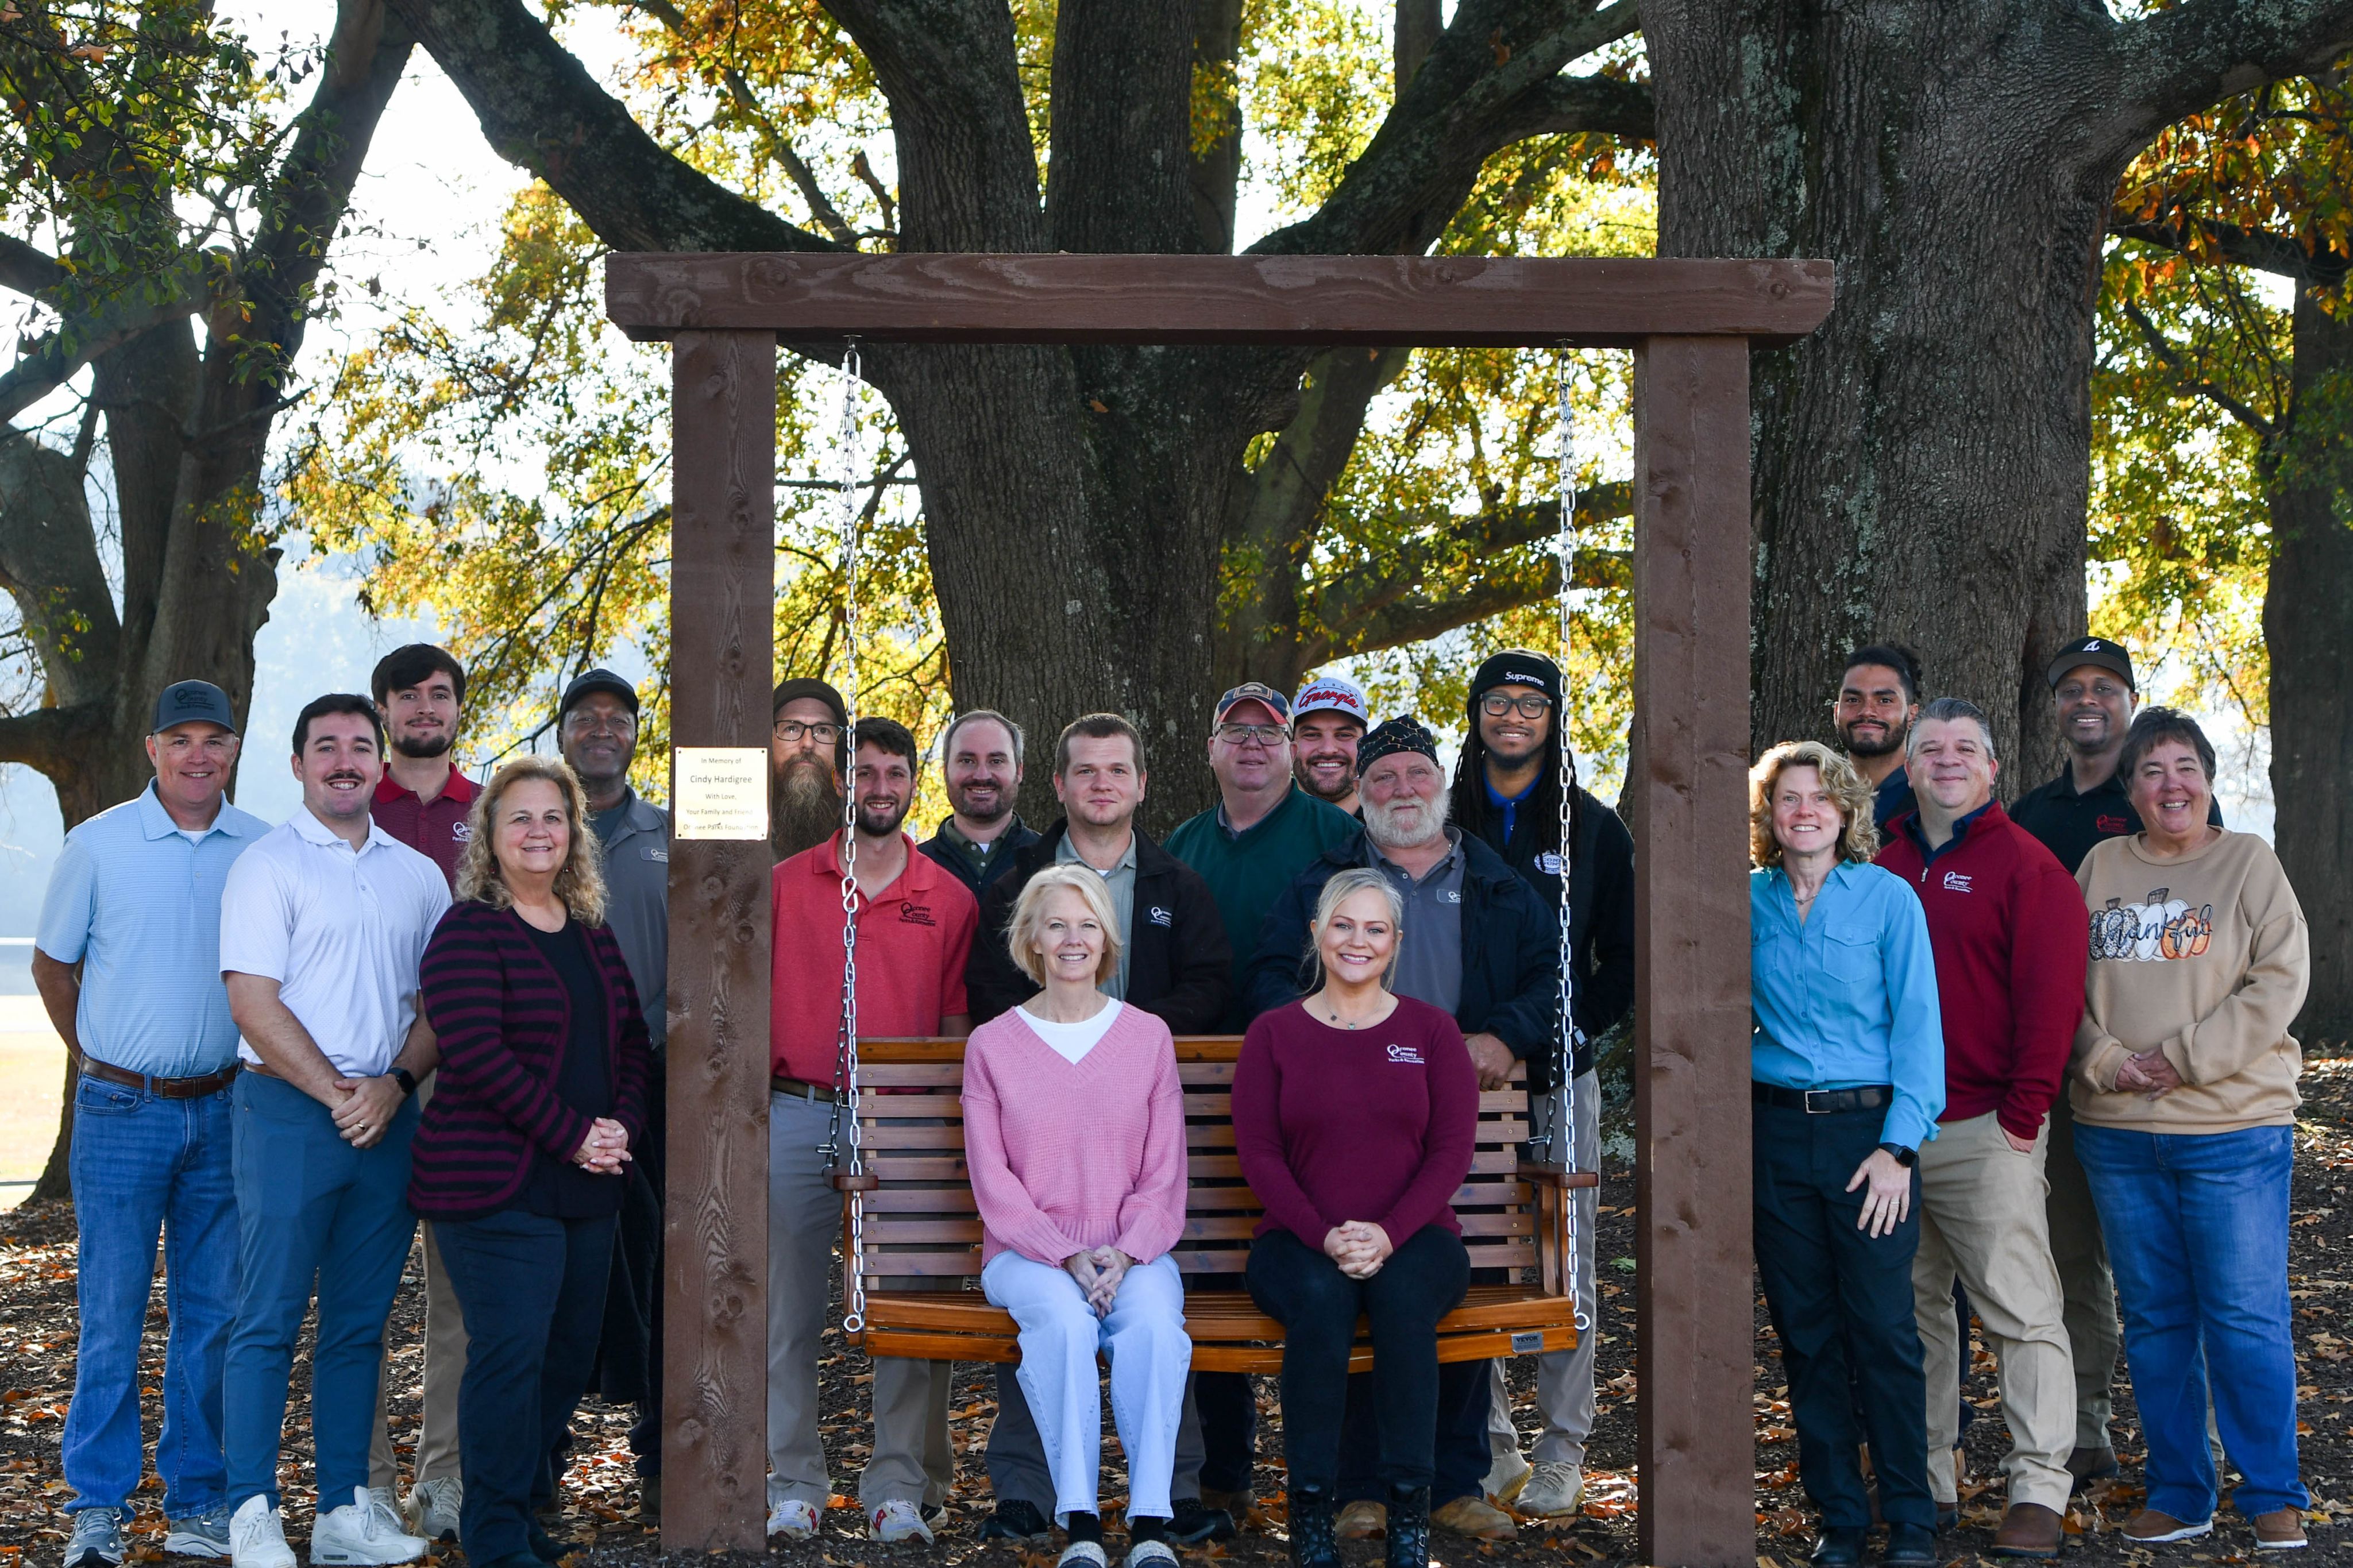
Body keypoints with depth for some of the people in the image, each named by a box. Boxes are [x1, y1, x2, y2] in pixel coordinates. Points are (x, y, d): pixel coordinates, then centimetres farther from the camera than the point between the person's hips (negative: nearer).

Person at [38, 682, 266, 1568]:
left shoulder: (264, 852, 3)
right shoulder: (98, 845, -1)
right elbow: (51, 965, 9)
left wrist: (253, 1071, 11)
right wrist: (99, 1064, 9)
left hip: (224, 1111, 2)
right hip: (123, 1114, -2)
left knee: (212, 1313, 6)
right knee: (111, 1312, 0)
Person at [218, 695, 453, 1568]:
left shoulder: (419, 875, 13)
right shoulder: (267, 866, -2)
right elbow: (253, 1003, -9)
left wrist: (395, 1083, -5)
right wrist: (335, 1093, -12)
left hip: (388, 1114, 5)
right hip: (288, 1110, -5)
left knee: (360, 1322, 8)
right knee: (269, 1320, -4)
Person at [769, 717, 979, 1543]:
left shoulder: (949, 899, 8)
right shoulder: (786, 884, 7)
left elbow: (957, 1025, 9)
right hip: (796, 1116, 0)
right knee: (789, 1312, 4)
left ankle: (899, 1485, 8)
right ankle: (794, 1483, 14)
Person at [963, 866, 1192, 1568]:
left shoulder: (1148, 1036, 9)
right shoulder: (992, 1046, 6)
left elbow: (1164, 1172, 5)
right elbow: (993, 1181, 0)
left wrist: (1125, 1254, -13)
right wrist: (1066, 1256, -15)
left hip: (1132, 1249, 1)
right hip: (1028, 1251, -1)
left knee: (1153, 1318, -33)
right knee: (1064, 1317, -35)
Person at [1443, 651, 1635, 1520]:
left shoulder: (1595, 829, 6)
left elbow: (1625, 952, 7)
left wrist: (1581, 1026, -5)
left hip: (1561, 1075, -1)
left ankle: (1562, 1454, 10)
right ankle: (1489, 1443, 11)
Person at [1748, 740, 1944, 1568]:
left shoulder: (1887, 897, -1)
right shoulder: (1749, 901, 7)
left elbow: (1918, 1024, -5)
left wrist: (1898, 1144, -11)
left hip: (1867, 1126, -3)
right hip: (1776, 1128, 3)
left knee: (1884, 1329, -5)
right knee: (1805, 1330, 6)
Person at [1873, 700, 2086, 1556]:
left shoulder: (2026, 865, -1)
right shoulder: (1885, 864, 14)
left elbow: (2051, 995, -7)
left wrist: (2024, 1112, -11)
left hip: (1985, 1132, -5)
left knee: (2021, 1310, -4)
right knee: (1913, 1308, 10)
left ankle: (2039, 1491, 0)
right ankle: (1926, 1481, 18)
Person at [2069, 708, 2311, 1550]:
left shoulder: (2249, 861, 1)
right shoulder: (2100, 867, 9)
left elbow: (2280, 981, -7)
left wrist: (2181, 1057, -13)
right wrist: (2105, 1062, -8)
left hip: (2233, 1130, -3)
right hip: (2118, 1132, 3)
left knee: (2245, 1315, -2)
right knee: (2153, 1317, 9)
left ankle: (2273, 1495, 12)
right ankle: (2179, 1494, 20)